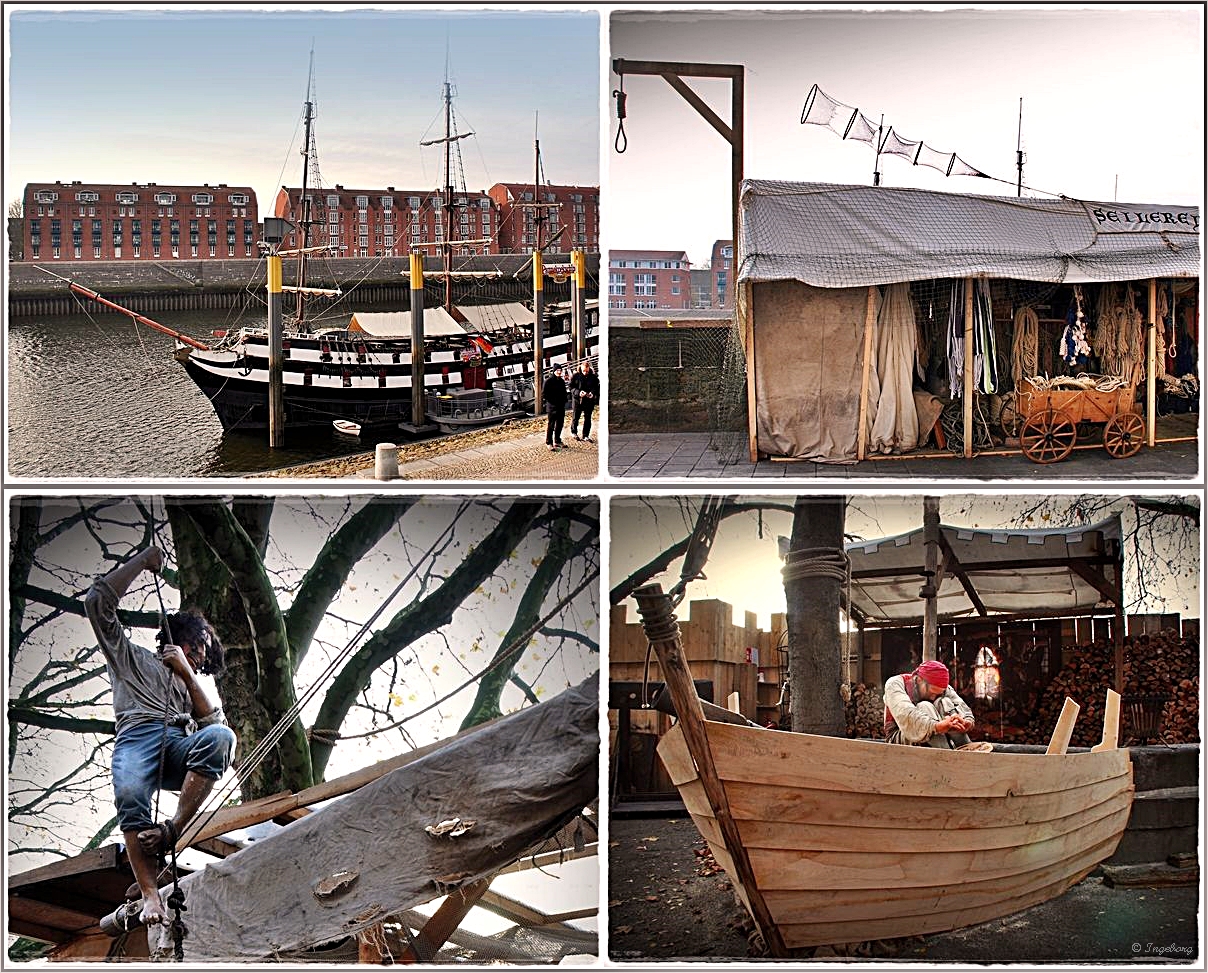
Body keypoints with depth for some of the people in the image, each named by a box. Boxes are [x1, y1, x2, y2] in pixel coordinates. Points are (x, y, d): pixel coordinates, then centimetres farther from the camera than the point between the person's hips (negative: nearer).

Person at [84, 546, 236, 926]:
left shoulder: (192, 686, 41)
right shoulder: (131, 657, 33)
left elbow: (214, 720, 19)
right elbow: (98, 601, 23)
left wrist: (187, 673, 13)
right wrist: (144, 560, 27)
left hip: (180, 746, 3)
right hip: (137, 738, -3)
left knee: (220, 736, -33)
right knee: (130, 798, -36)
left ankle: (173, 829, -39)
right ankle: (150, 896, -46)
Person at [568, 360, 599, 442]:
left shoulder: (593, 377, 2)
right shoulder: (576, 376, -3)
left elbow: (597, 387, 4)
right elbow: (571, 387, -3)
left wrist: (593, 393, -16)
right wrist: (578, 392, -20)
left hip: (589, 400, 1)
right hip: (577, 399, -1)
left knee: (587, 418, 4)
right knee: (576, 416, 9)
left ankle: (586, 436, 12)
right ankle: (574, 431, 32)